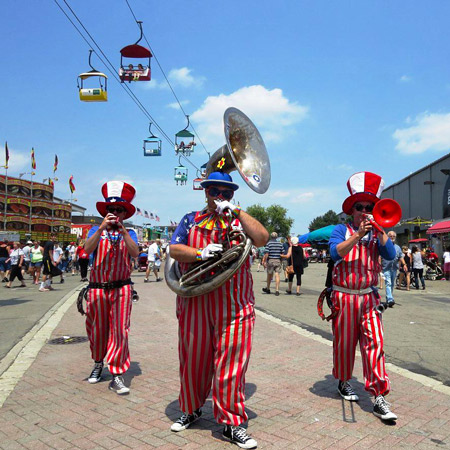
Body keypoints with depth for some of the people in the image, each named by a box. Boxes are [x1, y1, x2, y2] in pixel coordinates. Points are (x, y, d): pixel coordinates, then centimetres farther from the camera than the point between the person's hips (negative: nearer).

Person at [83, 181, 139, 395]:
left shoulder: (129, 233, 7)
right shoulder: (96, 231, 7)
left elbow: (135, 253, -12)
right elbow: (87, 249, -12)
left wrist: (122, 231, -22)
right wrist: (102, 228, -24)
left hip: (121, 288, -1)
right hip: (97, 288, 1)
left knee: (120, 331, -6)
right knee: (98, 330, 11)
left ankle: (117, 375, 1)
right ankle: (98, 363, 36)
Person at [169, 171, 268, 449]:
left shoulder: (240, 220, 10)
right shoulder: (191, 220, 12)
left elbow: (262, 239, -8)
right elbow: (174, 249, 1)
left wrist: (237, 211, -13)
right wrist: (200, 253, -16)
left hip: (234, 305, -1)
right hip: (195, 303, 1)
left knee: (231, 362, 0)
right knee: (194, 358, 12)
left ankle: (233, 423, 15)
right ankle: (192, 409, 35)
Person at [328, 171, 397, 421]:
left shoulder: (378, 234, 10)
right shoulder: (341, 230, 1)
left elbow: (391, 255, -8)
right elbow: (336, 252, -18)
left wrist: (379, 230, -18)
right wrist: (357, 235, -28)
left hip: (369, 296, 2)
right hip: (344, 296, -2)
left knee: (374, 343, -5)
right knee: (344, 342, 9)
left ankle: (380, 398, -1)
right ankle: (344, 382, 31)